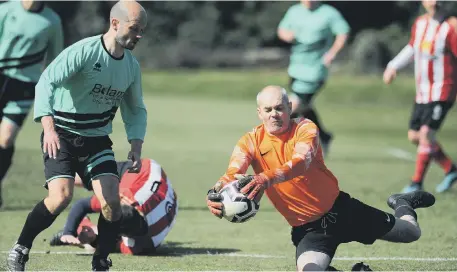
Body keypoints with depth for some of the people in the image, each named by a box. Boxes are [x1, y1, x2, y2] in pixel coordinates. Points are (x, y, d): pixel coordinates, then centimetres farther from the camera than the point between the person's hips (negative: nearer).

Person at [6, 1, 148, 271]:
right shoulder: (84, 51, -17)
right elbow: (46, 82, -24)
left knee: (112, 201, -12)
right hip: (61, 137, -6)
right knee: (61, 196, -23)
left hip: (97, 140, 6)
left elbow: (136, 109, 18)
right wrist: (49, 127, -37)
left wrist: (136, 145, 1)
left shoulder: (132, 66, 5)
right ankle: (20, 250, -3)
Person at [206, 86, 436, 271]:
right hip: (307, 228, 1)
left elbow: (301, 162, -35)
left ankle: (403, 205, 44)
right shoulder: (251, 142, -9)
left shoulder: (305, 128, -15)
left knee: (410, 233, 6)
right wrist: (216, 193, -50)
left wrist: (268, 179, -55)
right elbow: (232, 174, -25)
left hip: (340, 208, 0)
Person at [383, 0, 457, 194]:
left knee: (426, 133, -16)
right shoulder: (420, 23, 7)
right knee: (414, 136, 8)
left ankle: (417, 183, -6)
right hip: (422, 93, 8)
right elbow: (412, 48, 24)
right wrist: (393, 66, 21)